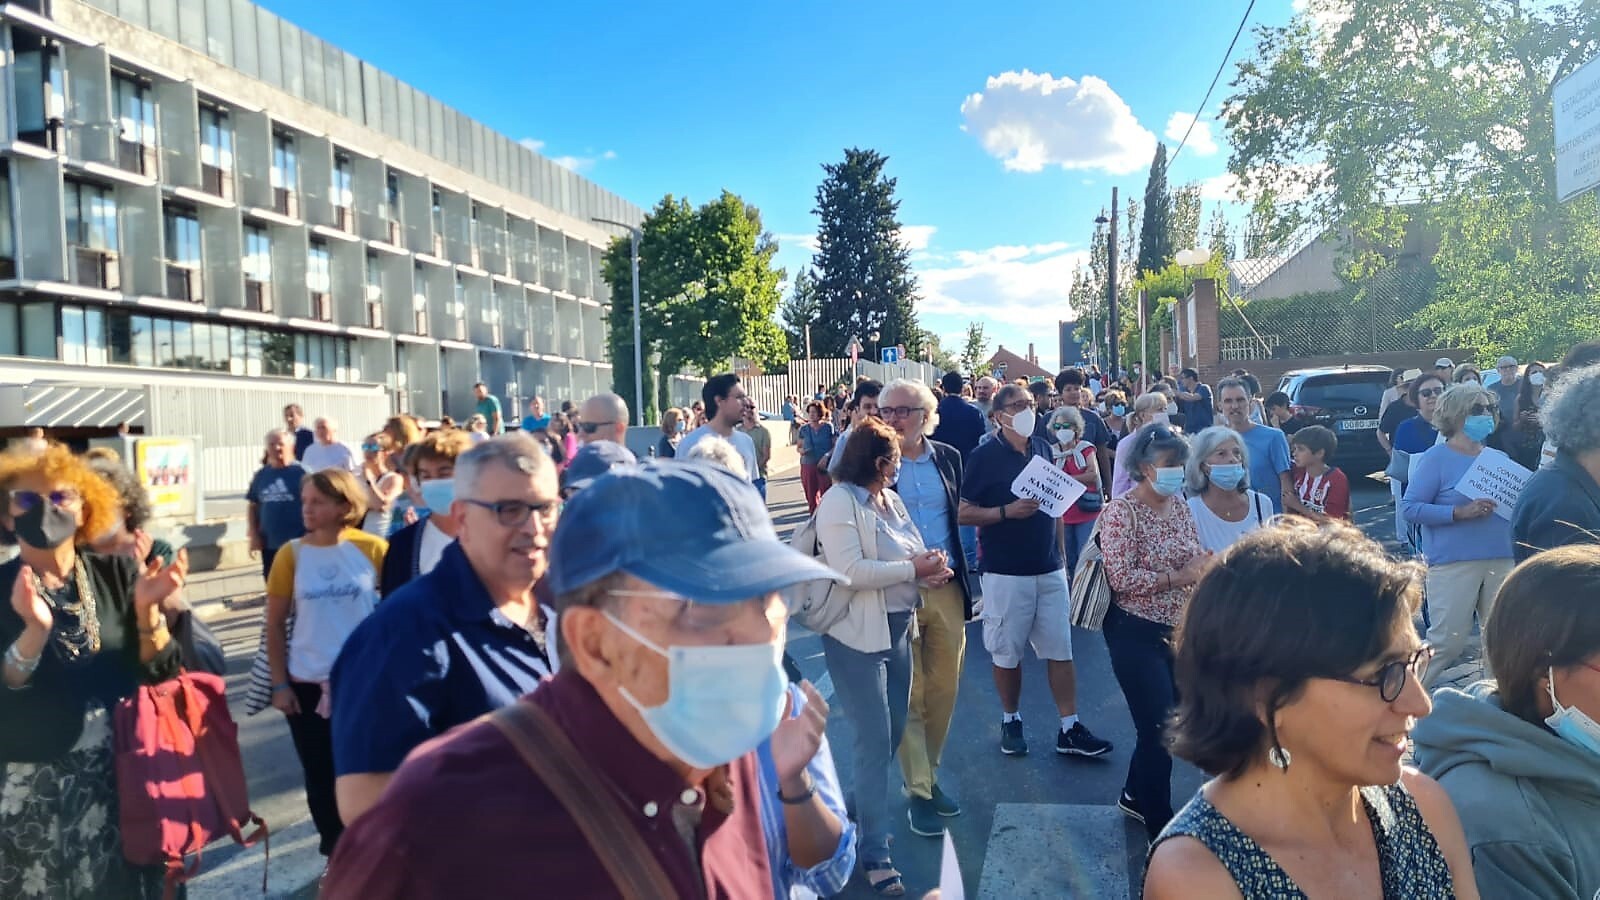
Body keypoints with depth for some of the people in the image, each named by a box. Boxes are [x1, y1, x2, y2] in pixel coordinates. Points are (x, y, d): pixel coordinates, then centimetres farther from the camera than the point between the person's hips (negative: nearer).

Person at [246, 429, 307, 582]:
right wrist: (254, 535, 5)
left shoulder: (301, 473, -7)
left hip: (298, 544, -5)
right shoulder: (261, 475, 7)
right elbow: (252, 506, 14)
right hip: (270, 544, 5)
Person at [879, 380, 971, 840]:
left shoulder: (949, 457, 6)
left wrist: (959, 576, 9)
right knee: (908, 695, 2)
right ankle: (919, 792, 14)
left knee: (943, 690, 12)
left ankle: (928, 775, 30)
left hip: (947, 589, 4)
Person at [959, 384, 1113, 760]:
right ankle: (1010, 722, 25)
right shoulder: (984, 456, -8)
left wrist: (1061, 555, 13)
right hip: (1006, 571, -4)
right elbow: (963, 514, -9)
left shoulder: (1043, 448, 8)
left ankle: (1070, 728, 15)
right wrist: (1007, 511, -21)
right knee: (1007, 653, 7)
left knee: (1061, 649, 6)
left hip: (1049, 569, 5)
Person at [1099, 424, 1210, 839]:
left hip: (1178, 630, 8)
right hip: (1136, 633, -7)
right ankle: (1160, 824, 18)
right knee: (1159, 727, 0)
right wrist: (1179, 577, -23)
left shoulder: (1178, 504, 5)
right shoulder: (1121, 511, -17)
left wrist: (1204, 565, -8)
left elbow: (1194, 558, 14)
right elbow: (1122, 579, -23)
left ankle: (1134, 796, 40)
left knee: (1169, 720, 17)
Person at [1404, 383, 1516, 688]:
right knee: (1447, 641, -8)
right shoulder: (1437, 457, -5)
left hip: (1501, 560, 6)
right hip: (1453, 562, -6)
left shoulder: (1499, 458, 15)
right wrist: (1460, 512, -21)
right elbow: (1410, 508, -12)